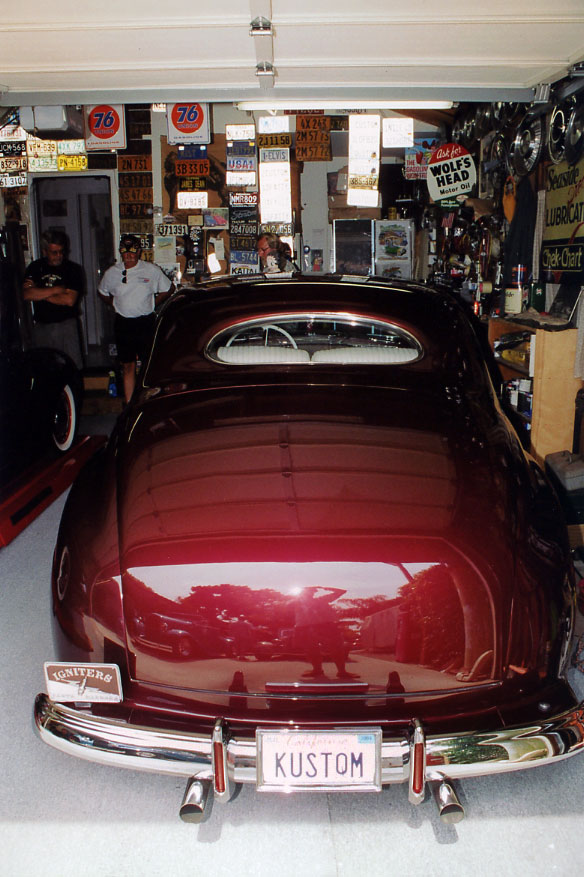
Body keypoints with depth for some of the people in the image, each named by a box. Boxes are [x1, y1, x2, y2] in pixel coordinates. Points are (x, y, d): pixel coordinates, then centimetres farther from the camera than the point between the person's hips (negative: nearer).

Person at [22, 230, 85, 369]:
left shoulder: (74, 269, -2)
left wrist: (39, 294, -6)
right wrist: (55, 290, -12)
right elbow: (26, 294, -7)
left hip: (66, 325, -3)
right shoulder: (35, 267, 7)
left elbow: (69, 300, -14)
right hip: (41, 326, 3)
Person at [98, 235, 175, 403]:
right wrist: (116, 305, 9)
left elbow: (169, 289, 9)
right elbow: (102, 292, 21)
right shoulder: (112, 273, 3)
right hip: (123, 324, 2)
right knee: (127, 366, 7)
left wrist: (152, 303, 3)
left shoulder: (151, 270, -2)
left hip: (146, 322, -2)